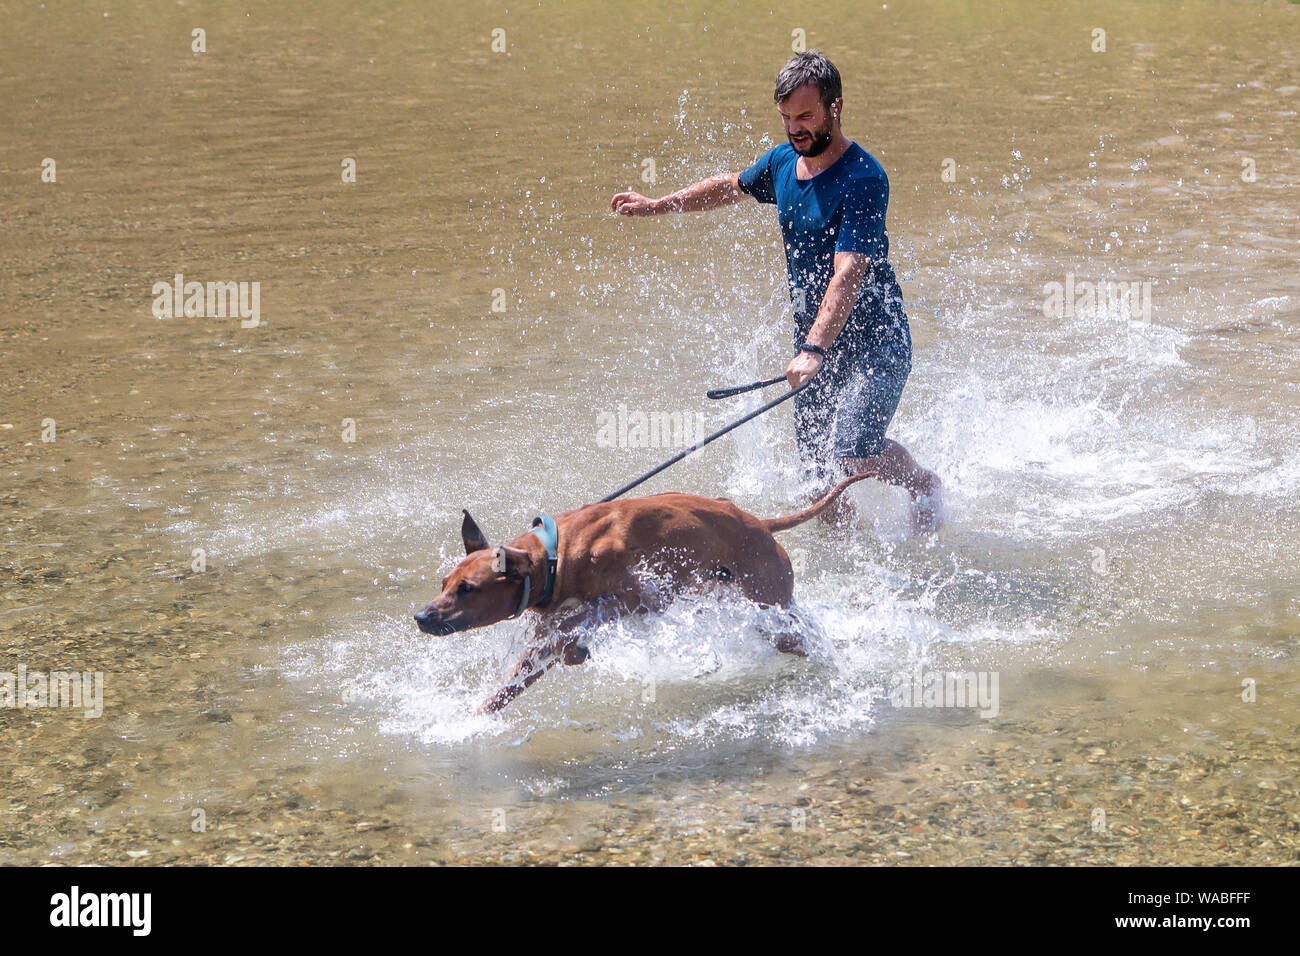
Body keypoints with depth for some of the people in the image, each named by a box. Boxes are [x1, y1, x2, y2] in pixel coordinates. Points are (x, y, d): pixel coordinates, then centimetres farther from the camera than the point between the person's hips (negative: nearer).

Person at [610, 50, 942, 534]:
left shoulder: (863, 179, -20)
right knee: (821, 478, 1)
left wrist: (814, 349, -42)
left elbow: (848, 273, -31)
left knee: (853, 455, -23)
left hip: (874, 338, -7)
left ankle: (923, 482, 8)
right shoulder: (782, 162, 4)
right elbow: (732, 186, 27)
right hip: (814, 339, 7)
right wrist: (656, 205, 27)